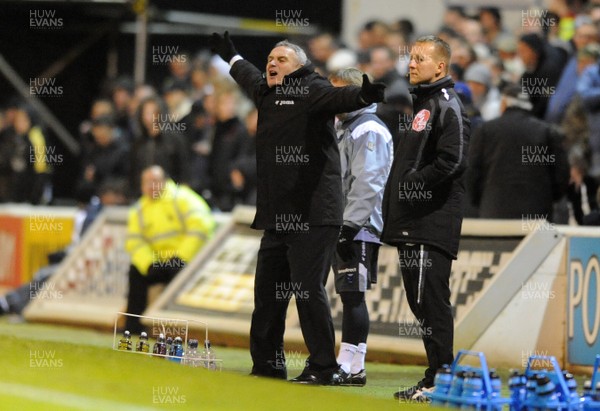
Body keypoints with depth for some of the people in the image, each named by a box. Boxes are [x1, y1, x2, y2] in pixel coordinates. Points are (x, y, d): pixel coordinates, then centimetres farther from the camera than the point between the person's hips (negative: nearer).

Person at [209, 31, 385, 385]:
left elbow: (337, 97, -27)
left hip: (313, 215, -9)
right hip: (277, 217, 9)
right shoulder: (267, 92, 18)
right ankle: (267, 363, 24)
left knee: (308, 289, -11)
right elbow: (249, 76, 41)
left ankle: (324, 368, -6)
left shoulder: (311, 90, -6)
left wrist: (364, 95, -49)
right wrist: (231, 56, 60)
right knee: (267, 290, 12)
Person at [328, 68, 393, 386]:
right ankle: (347, 364, 10)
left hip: (359, 229, -9)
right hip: (340, 227, 10)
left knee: (353, 294, -11)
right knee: (348, 295, 9)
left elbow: (367, 184, -18)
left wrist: (349, 225, -22)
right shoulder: (340, 129, 22)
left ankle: (351, 366, -12)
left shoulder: (369, 131, -9)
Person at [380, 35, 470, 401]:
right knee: (421, 301, 11)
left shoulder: (447, 106, -9)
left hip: (433, 222, -10)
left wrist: (411, 184, -13)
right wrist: (394, 199, 13)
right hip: (412, 223, 10)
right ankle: (438, 376, 17)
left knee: (431, 301, -10)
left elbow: (451, 161, -20)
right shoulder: (420, 104, 22)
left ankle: (439, 380, -7)